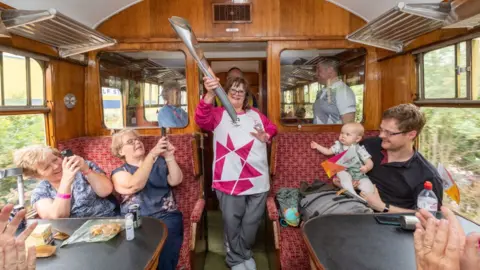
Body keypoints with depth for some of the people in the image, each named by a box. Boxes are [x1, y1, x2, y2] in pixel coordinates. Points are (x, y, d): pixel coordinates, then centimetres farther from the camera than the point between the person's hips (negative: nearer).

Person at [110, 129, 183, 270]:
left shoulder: (159, 161, 17)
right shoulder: (119, 172, 11)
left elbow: (176, 181, 3)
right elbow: (134, 185, -11)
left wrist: (169, 157, -10)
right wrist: (152, 154, -16)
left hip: (165, 216, 1)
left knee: (164, 246, -29)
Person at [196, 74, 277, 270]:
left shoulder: (256, 115, 14)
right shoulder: (218, 114, 1)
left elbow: (272, 128, 27)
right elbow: (201, 119, -20)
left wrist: (266, 136, 1)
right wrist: (210, 95, -38)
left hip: (257, 180, 4)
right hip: (229, 180, -3)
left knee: (252, 222, 15)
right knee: (232, 222, 7)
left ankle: (245, 254, 39)